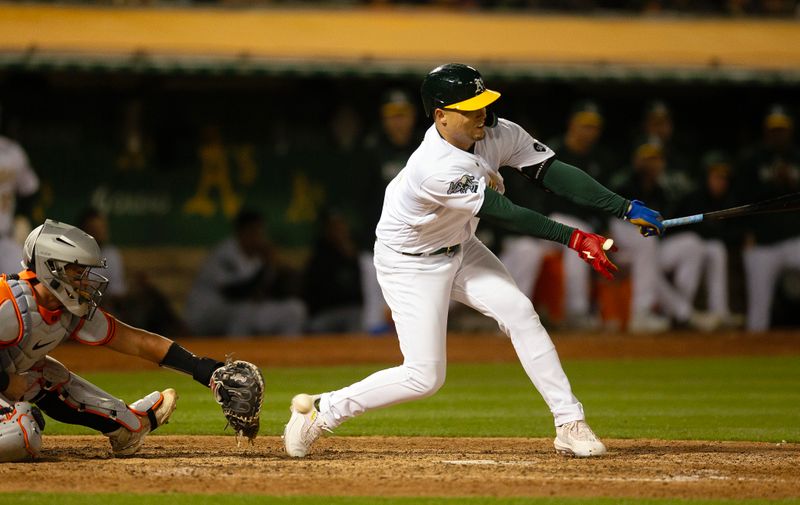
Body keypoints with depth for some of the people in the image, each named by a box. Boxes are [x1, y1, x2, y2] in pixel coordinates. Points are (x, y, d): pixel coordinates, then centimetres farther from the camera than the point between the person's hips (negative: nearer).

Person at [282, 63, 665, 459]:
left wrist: (625, 208, -27)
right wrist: (574, 239, -35)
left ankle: (570, 425, -6)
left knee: (519, 312, -11)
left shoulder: (496, 133, -15)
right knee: (424, 377, -8)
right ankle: (320, 411, 9)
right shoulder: (438, 169, -37)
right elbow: (504, 213, -34)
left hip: (460, 249, 7)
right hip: (410, 263, -7)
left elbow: (552, 172, -19)